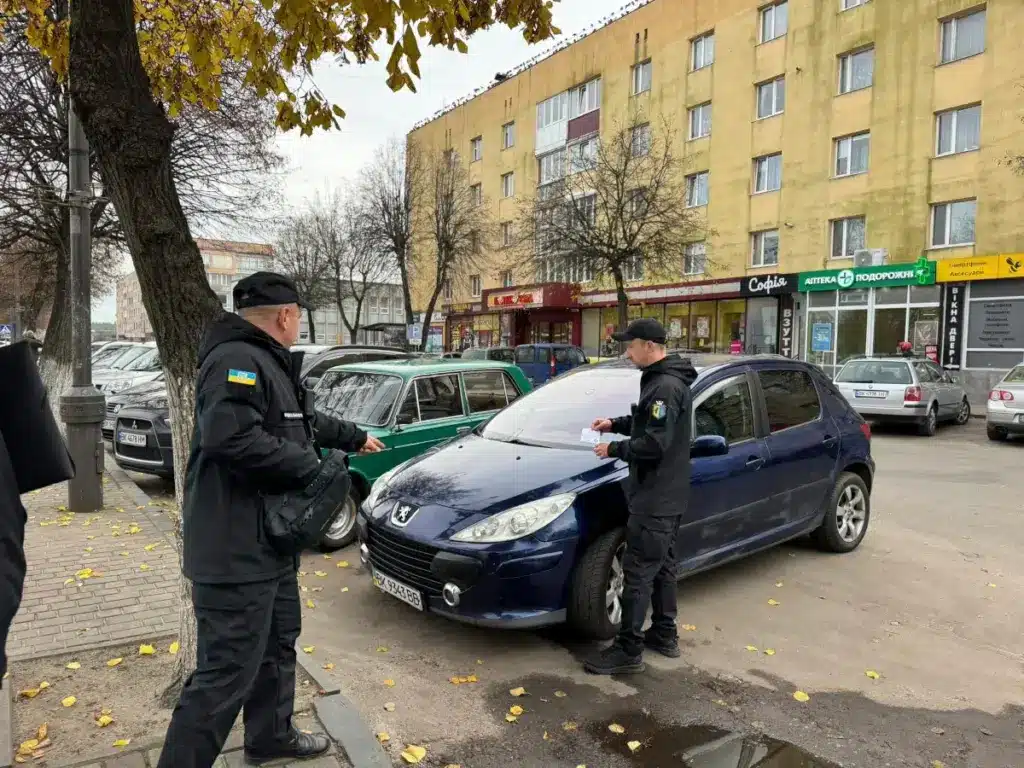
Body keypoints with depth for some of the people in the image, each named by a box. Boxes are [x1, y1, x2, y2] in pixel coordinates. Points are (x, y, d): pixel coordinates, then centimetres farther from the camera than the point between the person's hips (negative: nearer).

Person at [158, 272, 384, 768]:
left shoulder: (267, 363, 16)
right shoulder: (237, 361, -19)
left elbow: (304, 422, 30)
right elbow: (231, 438, -34)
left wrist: (355, 438, 38)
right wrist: (308, 466, -23)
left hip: (270, 544, 12)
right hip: (236, 552, -12)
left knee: (278, 645, 24)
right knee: (227, 673, -5)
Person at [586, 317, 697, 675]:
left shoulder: (666, 386, -22)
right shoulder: (664, 380, 11)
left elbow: (654, 444, -27)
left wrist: (614, 450, -14)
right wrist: (615, 424, 11)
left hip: (655, 499, -11)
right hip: (666, 496, 11)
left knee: (638, 573, -3)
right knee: (662, 567, 19)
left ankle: (628, 651, 6)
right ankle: (664, 635, 32)